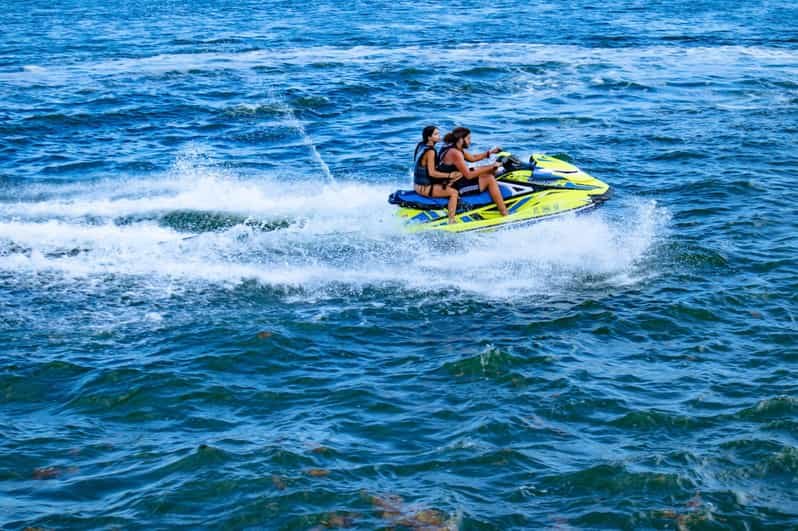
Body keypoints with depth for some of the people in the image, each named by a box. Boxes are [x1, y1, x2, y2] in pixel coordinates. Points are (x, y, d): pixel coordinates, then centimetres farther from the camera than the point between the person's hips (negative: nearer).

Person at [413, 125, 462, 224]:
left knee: (447, 184, 27)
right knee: (454, 192, -15)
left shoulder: (421, 145, 9)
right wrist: (450, 175, -19)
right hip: (424, 188, -10)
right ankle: (451, 221, -16)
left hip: (418, 184, 10)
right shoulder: (430, 151, -20)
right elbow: (432, 173, -24)